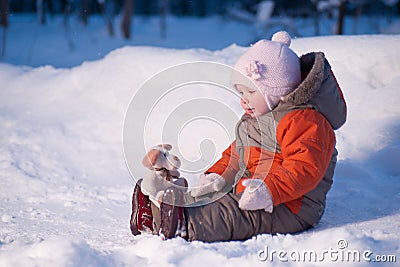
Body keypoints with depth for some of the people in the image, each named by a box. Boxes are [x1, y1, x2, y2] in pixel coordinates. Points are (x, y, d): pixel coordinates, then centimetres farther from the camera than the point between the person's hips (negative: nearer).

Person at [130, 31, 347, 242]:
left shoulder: (304, 121, -16)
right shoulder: (254, 118, 20)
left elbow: (305, 168, -28)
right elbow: (236, 154, 28)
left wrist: (269, 191, -39)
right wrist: (218, 176, 9)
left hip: (287, 207, -11)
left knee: (230, 216, -32)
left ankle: (182, 224, -48)